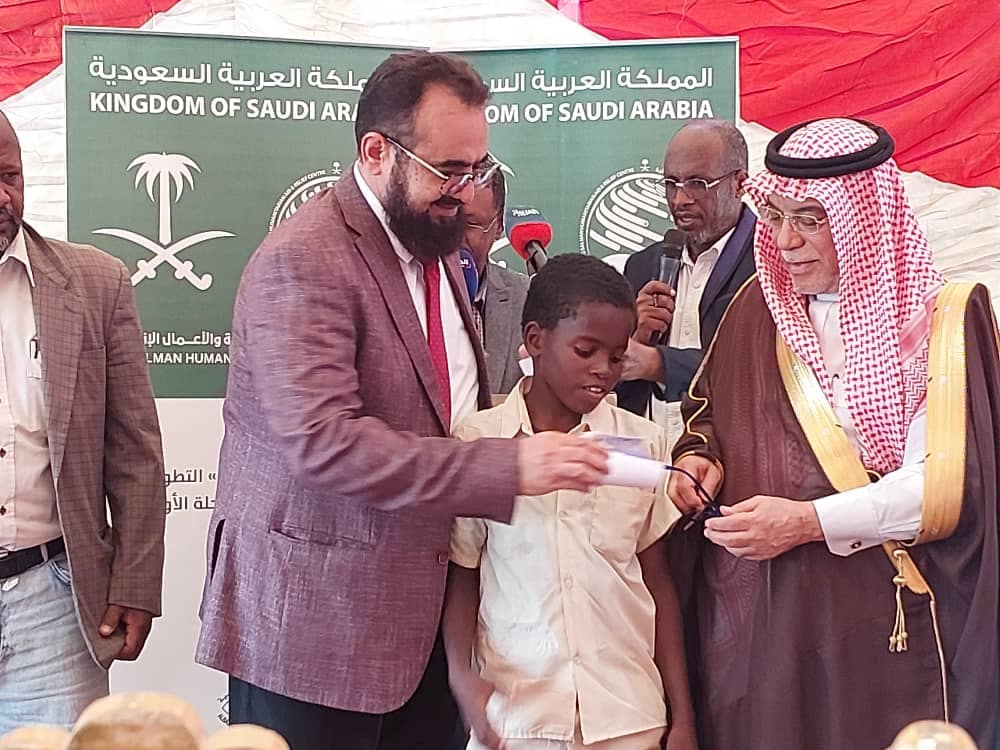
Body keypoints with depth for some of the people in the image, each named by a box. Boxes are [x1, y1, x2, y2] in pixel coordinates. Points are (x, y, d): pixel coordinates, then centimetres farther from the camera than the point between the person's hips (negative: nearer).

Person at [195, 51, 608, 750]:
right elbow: (324, 441, -27)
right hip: (315, 619, -8)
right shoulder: (302, 262, -17)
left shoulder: (437, 248, 12)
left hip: (423, 612, 8)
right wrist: (509, 468, -29)